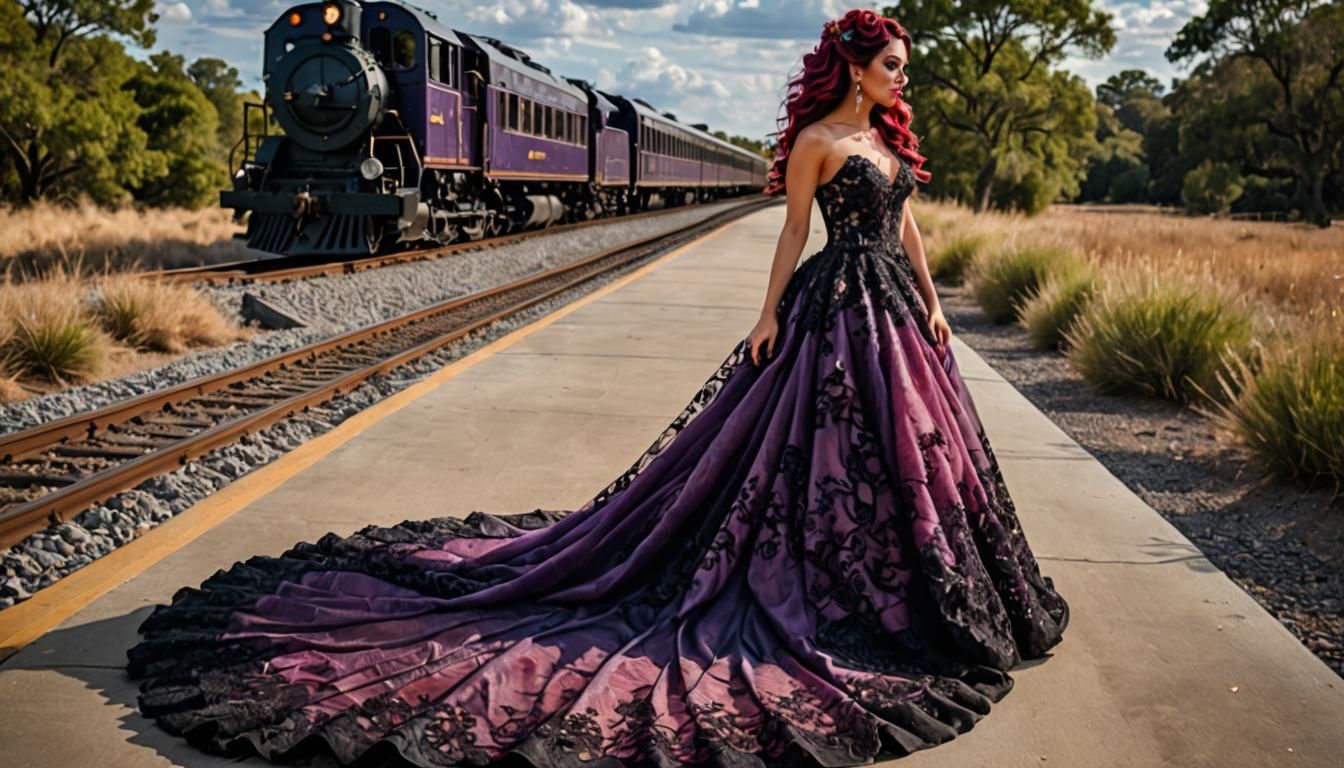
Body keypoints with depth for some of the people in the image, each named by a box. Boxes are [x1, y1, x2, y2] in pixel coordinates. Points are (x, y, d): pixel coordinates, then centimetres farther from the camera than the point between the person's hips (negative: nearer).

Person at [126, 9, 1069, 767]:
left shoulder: (892, 136, 14)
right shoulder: (815, 141, -9)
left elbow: (908, 228, 17)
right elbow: (793, 234, -8)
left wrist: (933, 308, 13)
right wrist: (769, 318, -11)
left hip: (896, 312, 8)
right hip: (837, 309, -8)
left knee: (913, 441, 13)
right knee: (830, 447, -4)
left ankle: (925, 587, 28)